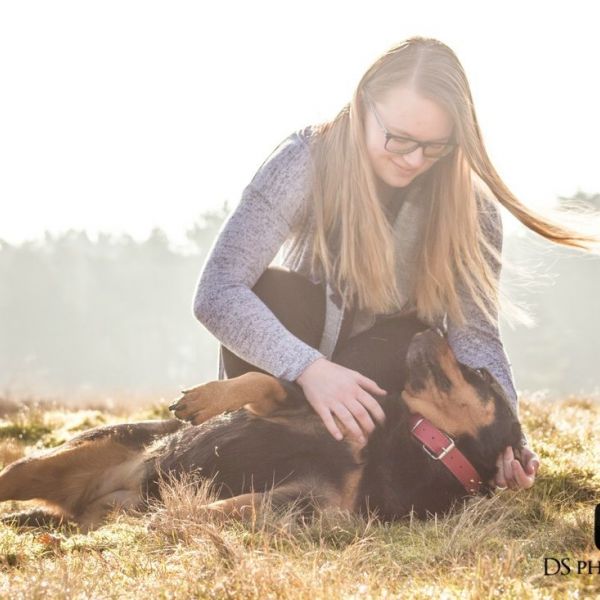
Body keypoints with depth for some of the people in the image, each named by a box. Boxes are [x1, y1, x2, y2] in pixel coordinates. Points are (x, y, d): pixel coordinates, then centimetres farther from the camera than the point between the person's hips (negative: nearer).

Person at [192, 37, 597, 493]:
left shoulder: (470, 205, -17)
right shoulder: (307, 162, -25)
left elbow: (474, 334, -17)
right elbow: (217, 293, -31)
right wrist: (309, 367, -46)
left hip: (395, 359, 2)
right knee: (266, 290, -33)